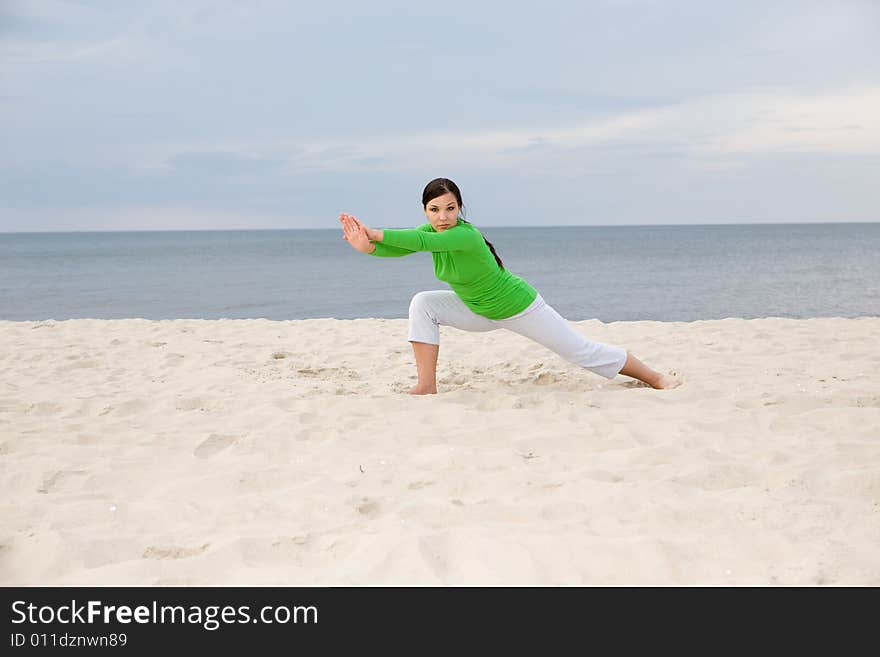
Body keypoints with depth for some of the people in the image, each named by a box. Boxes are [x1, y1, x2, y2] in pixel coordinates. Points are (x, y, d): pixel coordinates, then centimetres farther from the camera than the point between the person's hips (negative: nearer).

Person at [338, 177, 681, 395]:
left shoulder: (466, 236, -33)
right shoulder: (431, 230, -10)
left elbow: (422, 242, -47)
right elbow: (399, 248, -22)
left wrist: (377, 233, -44)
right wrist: (368, 246, -40)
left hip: (518, 306, -7)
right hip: (480, 312, 7)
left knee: (582, 351, 0)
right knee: (423, 304, -12)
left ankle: (656, 378, 16)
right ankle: (426, 387, -10)